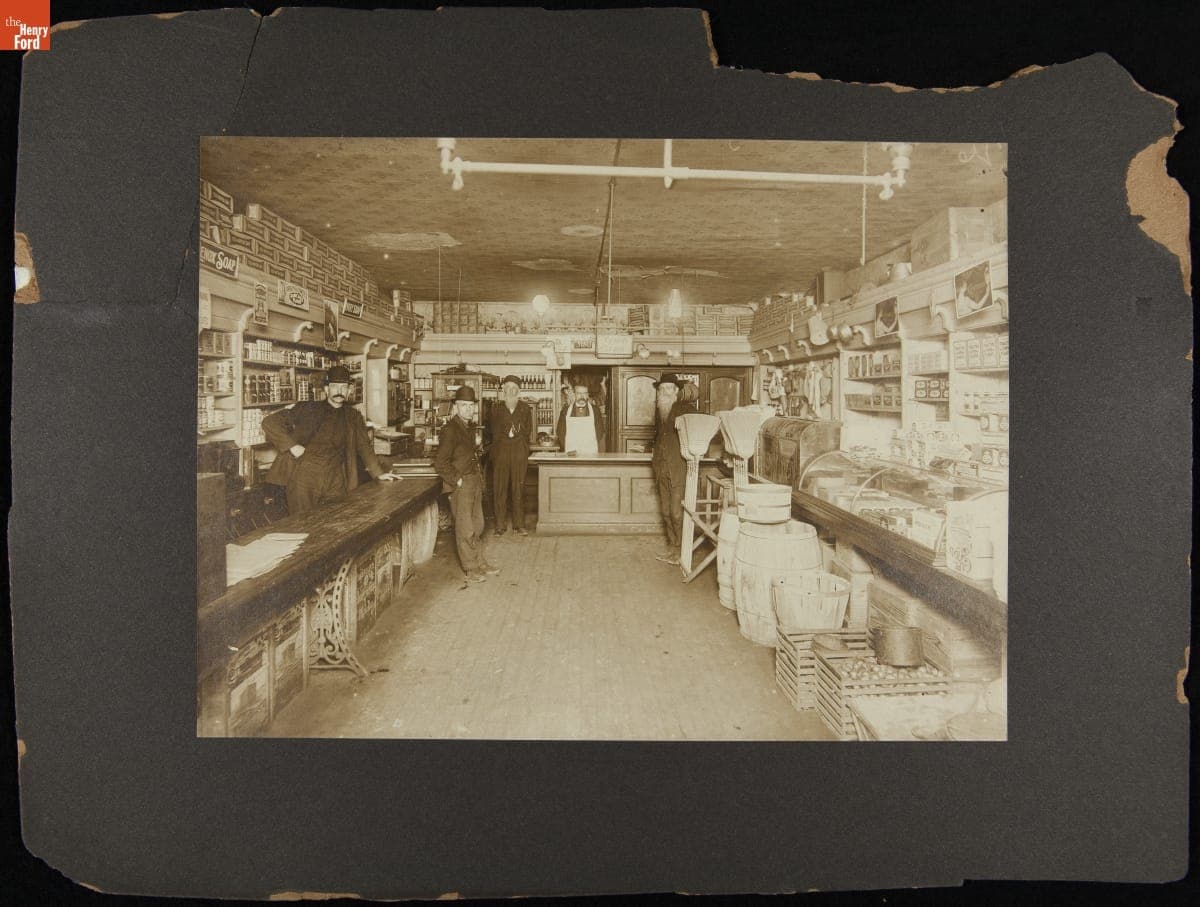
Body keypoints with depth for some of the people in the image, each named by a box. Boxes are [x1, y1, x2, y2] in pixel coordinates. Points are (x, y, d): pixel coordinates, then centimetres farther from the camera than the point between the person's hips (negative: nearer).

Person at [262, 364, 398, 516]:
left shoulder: (353, 416, 17)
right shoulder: (308, 409, 7)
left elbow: (364, 446, 18)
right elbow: (269, 422, 6)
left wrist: (378, 473, 7)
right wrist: (291, 445, -6)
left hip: (336, 481, 2)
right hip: (304, 478, -2)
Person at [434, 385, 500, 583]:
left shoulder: (468, 428, 12)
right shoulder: (450, 429, -16)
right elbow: (440, 462, -21)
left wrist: (479, 476, 15)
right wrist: (457, 481, -17)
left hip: (475, 483, 9)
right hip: (461, 486, -9)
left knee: (477, 525, 16)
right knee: (465, 529, 0)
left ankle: (480, 562, 28)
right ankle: (471, 570, 8)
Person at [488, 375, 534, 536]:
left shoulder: (525, 408, 11)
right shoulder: (496, 408, 10)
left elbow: (528, 431, 12)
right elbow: (492, 431, 9)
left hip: (520, 452, 0)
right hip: (500, 452, 0)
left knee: (519, 488, -1)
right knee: (499, 488, -2)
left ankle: (519, 524, 6)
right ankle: (500, 525, 4)